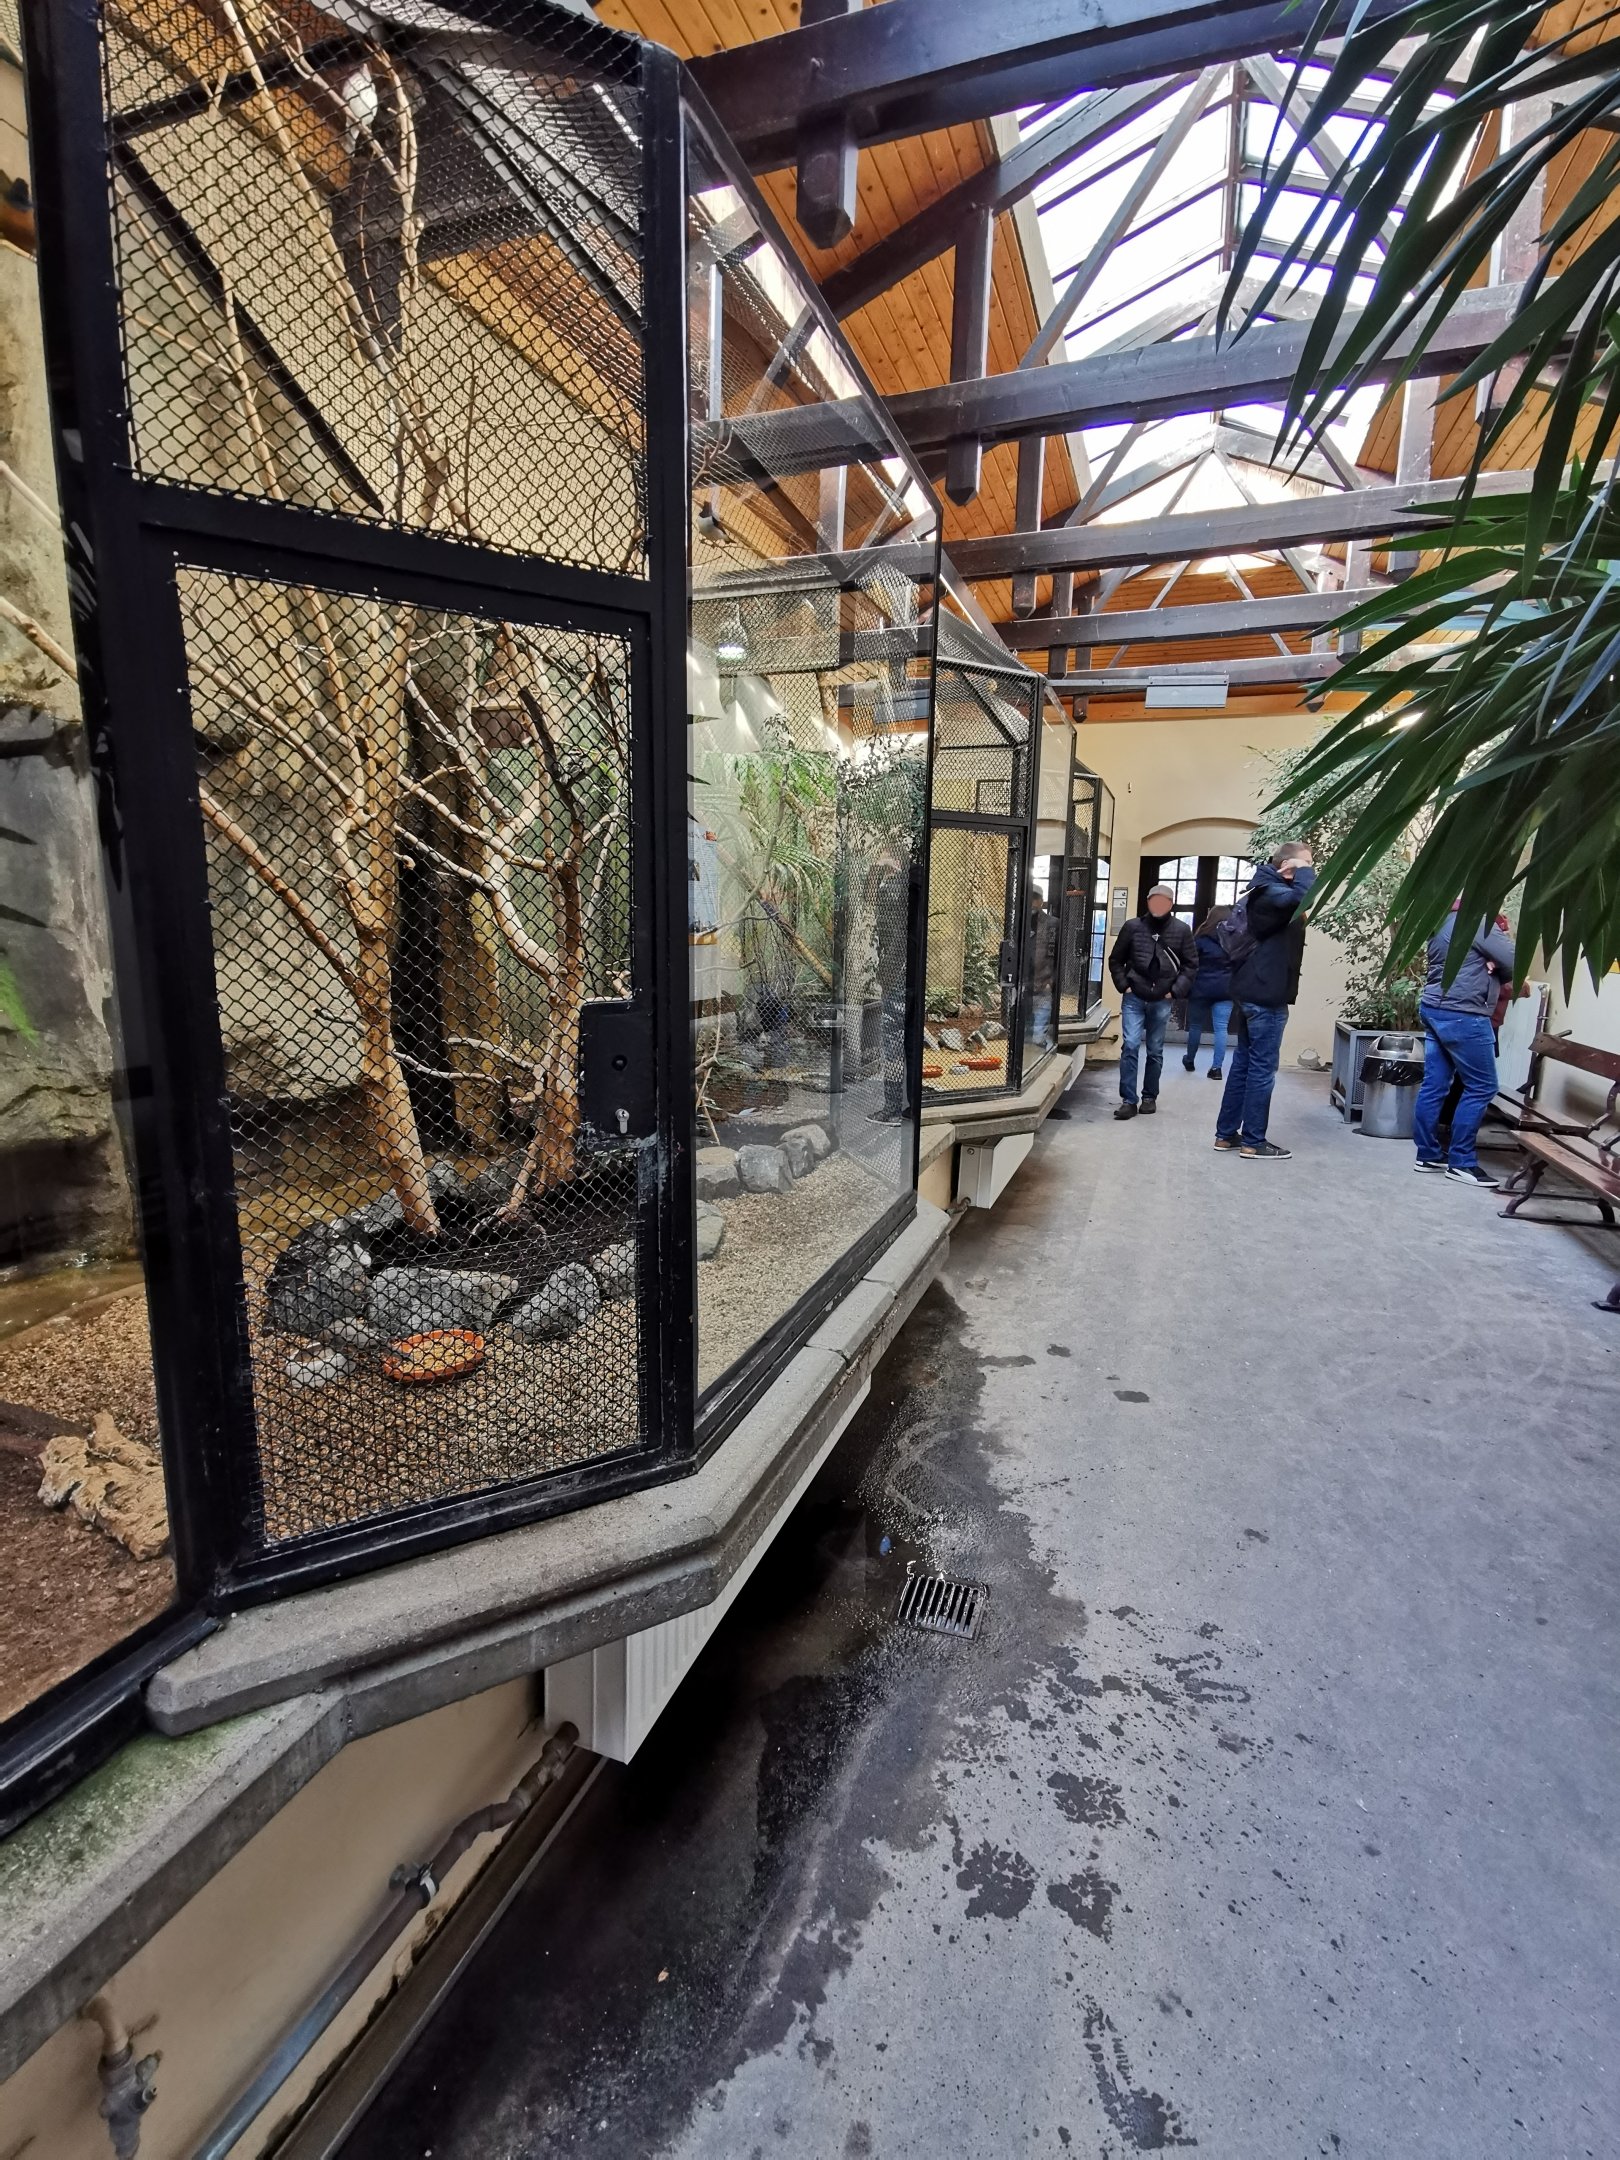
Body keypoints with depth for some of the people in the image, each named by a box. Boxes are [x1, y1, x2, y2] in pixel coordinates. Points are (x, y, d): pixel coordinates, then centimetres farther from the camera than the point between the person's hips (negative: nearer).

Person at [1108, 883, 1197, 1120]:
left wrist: (1176, 990, -4)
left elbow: (1191, 965, 5)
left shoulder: (1181, 930, -1)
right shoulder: (1133, 926, -2)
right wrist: (1124, 986, -3)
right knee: (1130, 1046, -8)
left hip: (1161, 1001, 1)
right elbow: (1115, 960, 6)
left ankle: (1150, 1097, 22)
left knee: (1155, 1051, 10)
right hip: (1134, 998, -1)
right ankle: (1128, 1100, -3)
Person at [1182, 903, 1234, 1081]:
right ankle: (1216, 1067, -2)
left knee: (1195, 1026, 13)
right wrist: (1234, 986, 11)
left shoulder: (1201, 939, -5)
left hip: (1201, 989, -2)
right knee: (1221, 1028, 1)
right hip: (1225, 990, 2)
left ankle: (1190, 1061, 28)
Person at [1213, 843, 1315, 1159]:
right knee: (1262, 1068, -3)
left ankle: (1227, 1134, 18)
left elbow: (1228, 929, 25)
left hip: (1251, 991, 10)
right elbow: (1304, 897, -35)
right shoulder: (1272, 893, -15)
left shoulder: (1262, 891, 15)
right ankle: (1253, 1142, 3)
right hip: (1266, 995, -10)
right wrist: (1304, 871, -17)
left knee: (1243, 1063, 13)